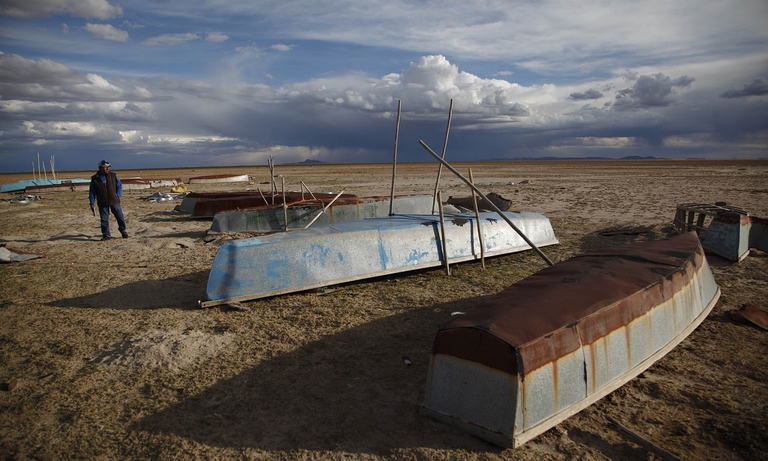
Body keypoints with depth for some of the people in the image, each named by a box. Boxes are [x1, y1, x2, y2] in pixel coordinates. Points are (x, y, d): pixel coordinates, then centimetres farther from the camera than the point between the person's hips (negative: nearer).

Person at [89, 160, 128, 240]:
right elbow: (92, 192, 7)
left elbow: (119, 186, 11)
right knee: (104, 219, 3)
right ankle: (106, 234, 13)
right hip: (102, 203, 0)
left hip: (114, 201, 0)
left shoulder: (113, 176, 3)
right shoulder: (95, 179, 2)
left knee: (120, 216, 2)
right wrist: (92, 204, 3)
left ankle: (122, 230, 23)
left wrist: (118, 196, -2)